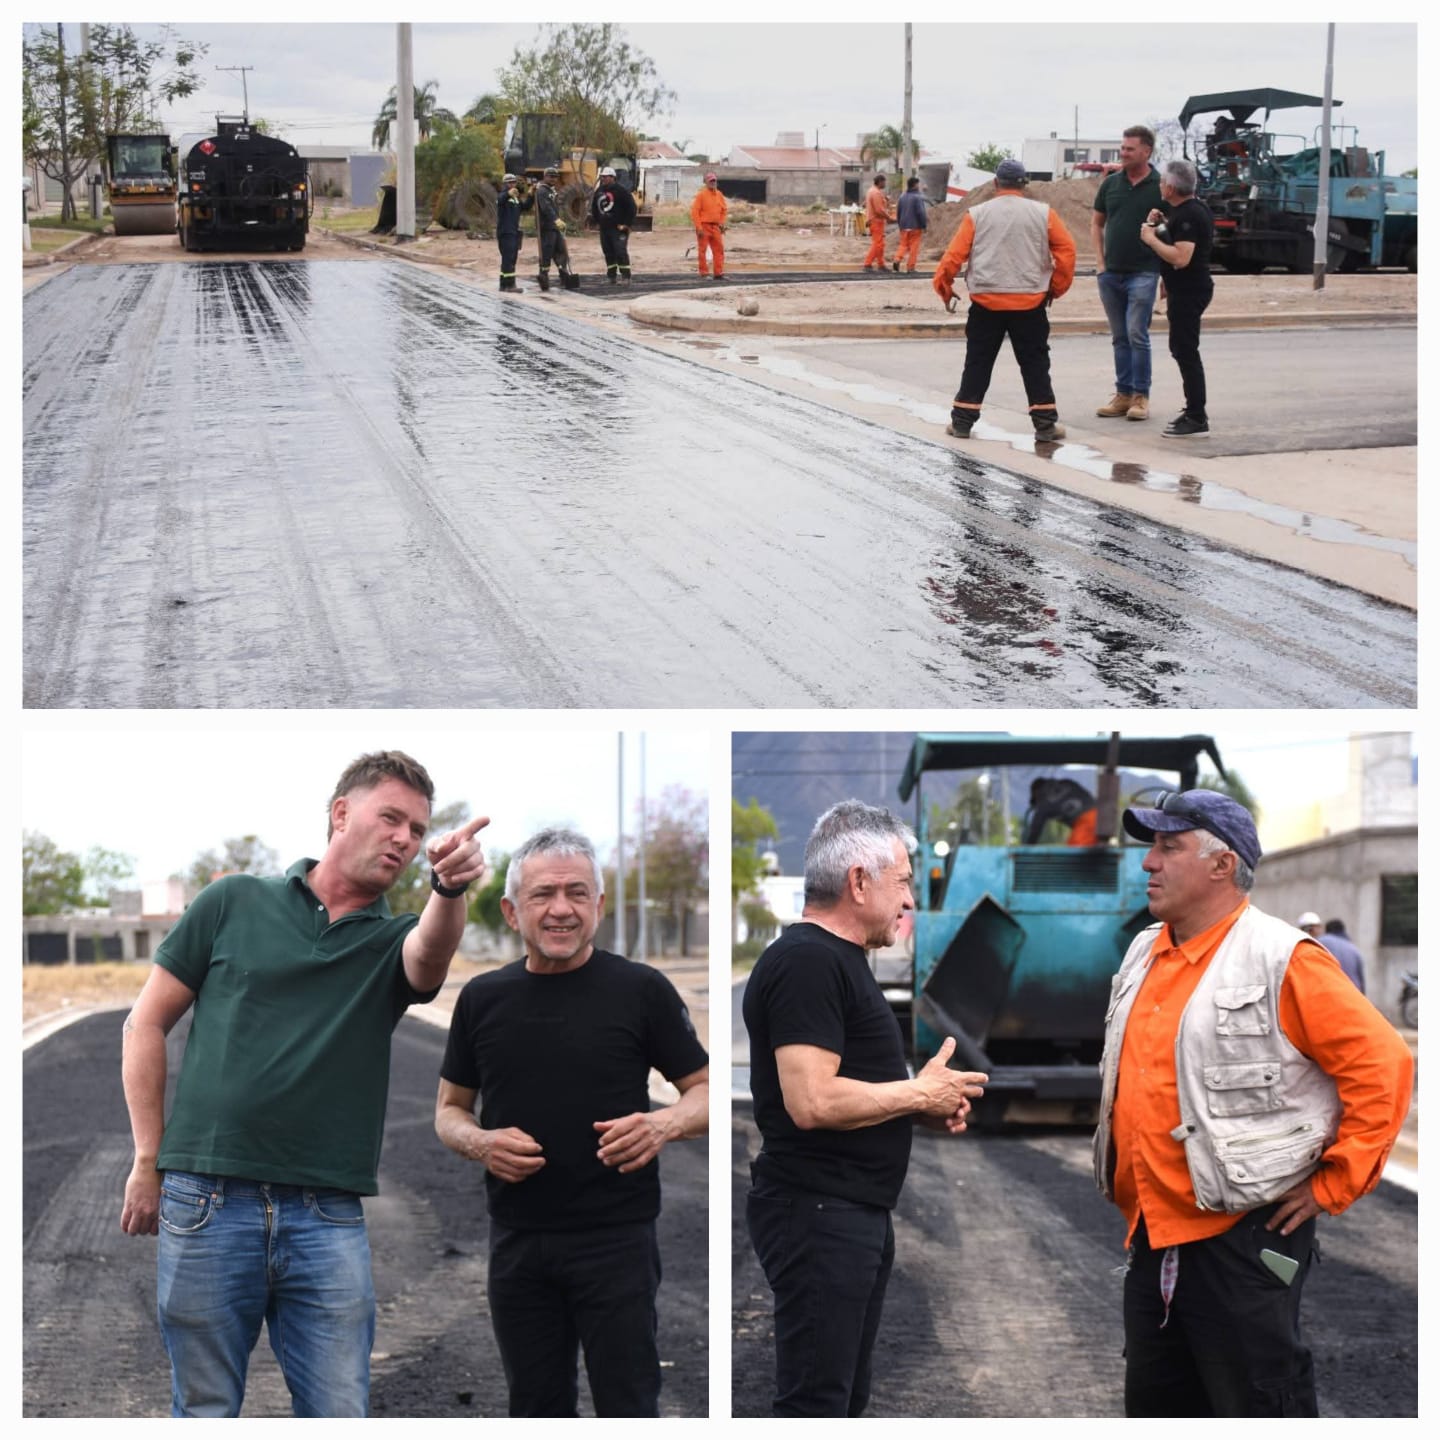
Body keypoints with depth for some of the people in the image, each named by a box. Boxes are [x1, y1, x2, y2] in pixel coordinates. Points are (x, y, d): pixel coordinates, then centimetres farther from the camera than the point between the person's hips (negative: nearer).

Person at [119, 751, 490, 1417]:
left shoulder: (392, 941, 10)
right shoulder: (233, 902, 7)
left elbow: (430, 952, -16)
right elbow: (148, 1022, 10)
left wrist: (449, 888, -40)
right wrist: (149, 1162, 4)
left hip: (329, 1219, 1)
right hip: (206, 1204, -1)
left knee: (340, 1415, 0)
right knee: (205, 1414, 6)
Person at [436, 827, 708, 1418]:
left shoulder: (641, 990, -3)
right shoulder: (482, 998, 7)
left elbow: (706, 1091, 1)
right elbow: (449, 1108, 14)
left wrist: (665, 1123, -21)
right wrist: (480, 1142, -8)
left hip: (615, 1240, -3)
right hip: (517, 1241, 4)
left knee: (626, 1408, -2)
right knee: (537, 1409, 11)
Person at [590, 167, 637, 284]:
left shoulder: (620, 190, -9)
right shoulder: (599, 191, 11)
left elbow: (631, 207, -11)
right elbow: (594, 207, 25)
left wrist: (627, 224, -13)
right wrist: (597, 221, 16)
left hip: (618, 228, -7)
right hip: (604, 228, 7)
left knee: (621, 252, -13)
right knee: (608, 253, 8)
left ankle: (625, 277, -12)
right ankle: (611, 276, 15)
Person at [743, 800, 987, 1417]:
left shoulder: (838, 960, 18)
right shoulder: (806, 961, -16)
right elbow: (812, 1102, -26)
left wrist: (927, 1105, 9)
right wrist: (920, 1093, -13)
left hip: (857, 1212, 11)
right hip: (817, 1211, -11)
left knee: (845, 1397, 15)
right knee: (815, 1406, -9)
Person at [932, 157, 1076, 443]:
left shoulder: (977, 214, 0)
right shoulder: (1043, 213, 0)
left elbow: (955, 253, -3)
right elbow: (1066, 250, -1)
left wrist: (943, 285, 9)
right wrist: (1057, 287, 10)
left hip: (986, 302, 0)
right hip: (1030, 303, 0)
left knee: (978, 363, 9)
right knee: (1035, 365, 7)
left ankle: (962, 421, 9)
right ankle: (1045, 424, 6)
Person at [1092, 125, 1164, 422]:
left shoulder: (1160, 187, -5)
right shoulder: (1111, 183, 6)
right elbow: (1096, 223, 15)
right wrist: (1100, 261, 6)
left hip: (1143, 273, -4)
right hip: (1110, 273, 4)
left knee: (1137, 334, -9)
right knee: (1120, 337, 10)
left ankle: (1140, 397, -1)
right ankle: (1123, 394, 16)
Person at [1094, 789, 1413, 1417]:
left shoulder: (1281, 959, -14)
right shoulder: (1144, 953, 11)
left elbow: (1382, 1066, -16)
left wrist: (1331, 1189, -13)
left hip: (1242, 1239, -8)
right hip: (1152, 1235, 8)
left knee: (1257, 1407, -1)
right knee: (1153, 1404, 16)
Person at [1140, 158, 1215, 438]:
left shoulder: (1188, 216, -21)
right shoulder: (1194, 209, 13)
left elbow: (1181, 257, -29)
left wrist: (1151, 238, -19)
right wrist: (1162, 226, 13)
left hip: (1189, 291, -11)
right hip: (1185, 289, 11)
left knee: (1185, 352, -9)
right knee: (1182, 350, 18)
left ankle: (1197, 419, -8)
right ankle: (1194, 410, 25)